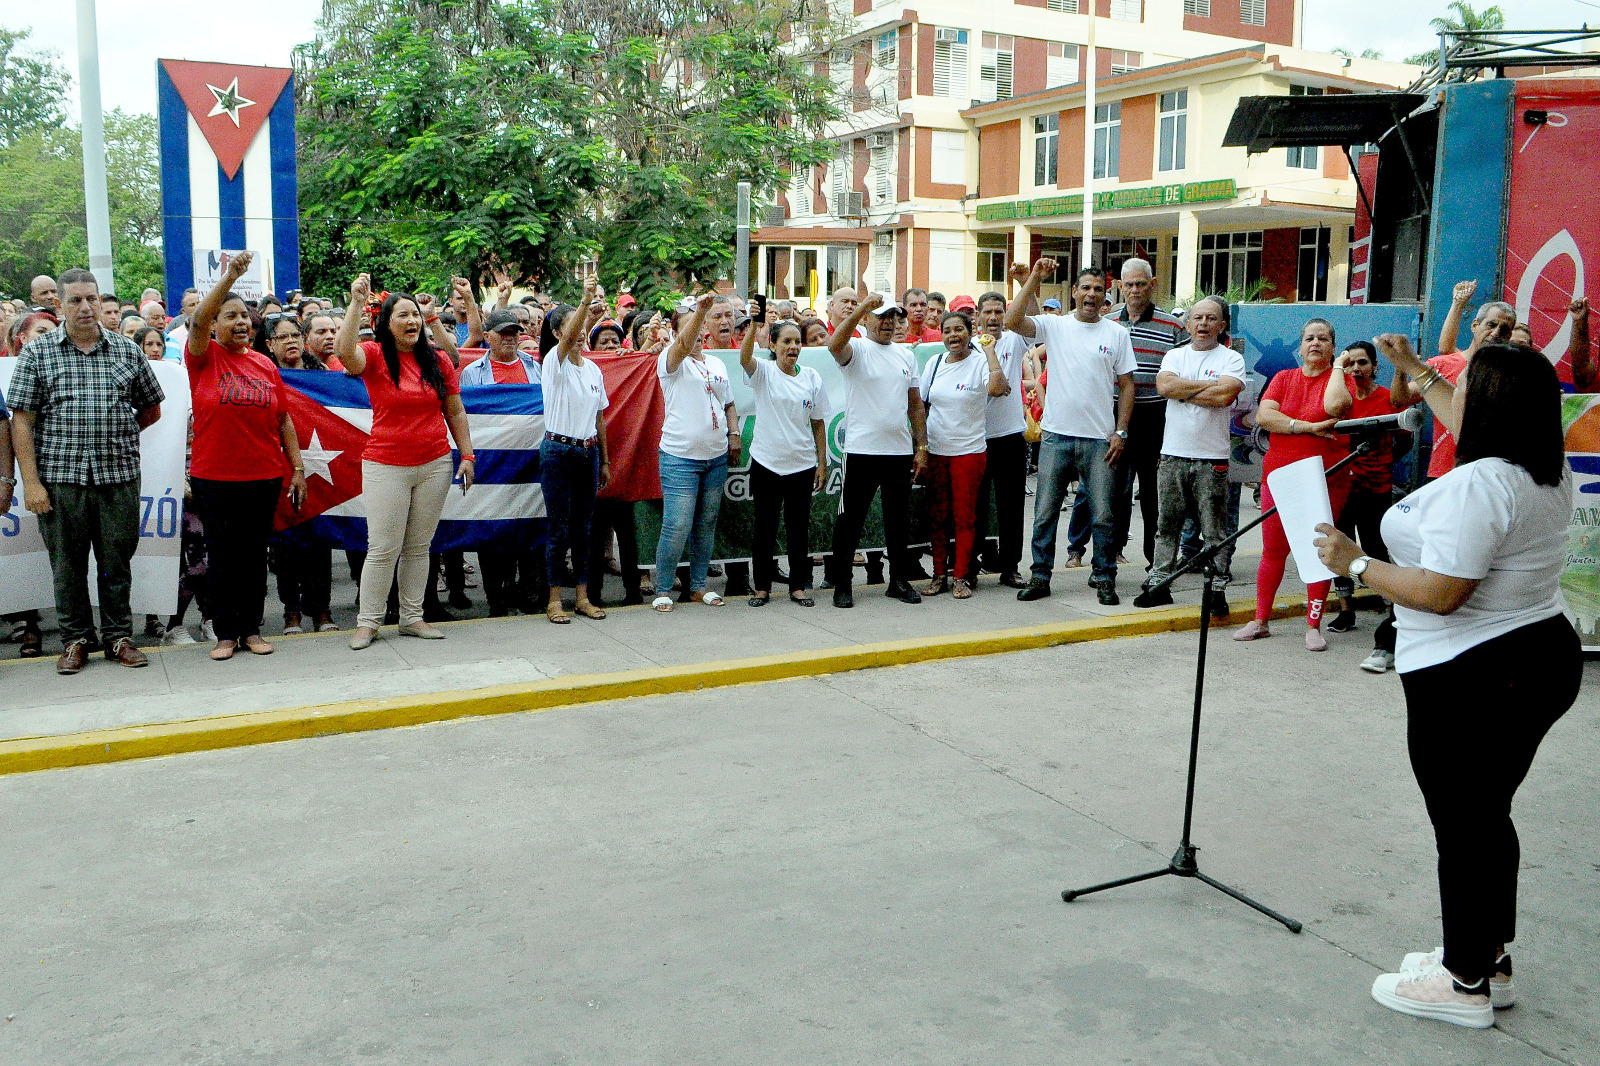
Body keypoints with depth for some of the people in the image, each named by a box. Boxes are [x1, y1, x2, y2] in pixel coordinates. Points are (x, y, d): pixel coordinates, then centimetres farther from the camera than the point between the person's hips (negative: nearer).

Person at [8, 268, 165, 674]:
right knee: (67, 563, 6)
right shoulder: (37, 352, 4)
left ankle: (118, 636, 18)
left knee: (117, 561, 6)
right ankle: (76, 639, 19)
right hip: (60, 477, -1)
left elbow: (151, 409, 20)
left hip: (119, 476, 1)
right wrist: (30, 481, -7)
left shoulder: (128, 351, 9)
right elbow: (22, 420, 0)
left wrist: (114, 436, 11)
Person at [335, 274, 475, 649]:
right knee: (383, 549, -1)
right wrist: (357, 302, -26)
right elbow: (345, 351, -27)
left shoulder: (438, 359, 5)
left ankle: (412, 617, 21)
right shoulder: (374, 355, -4)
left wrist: (467, 454, 7)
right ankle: (367, 622, 11)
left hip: (434, 465, 3)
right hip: (385, 466, -3)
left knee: (419, 547, 11)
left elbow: (455, 411, 11)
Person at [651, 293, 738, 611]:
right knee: (677, 526, -9)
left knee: (706, 524, 11)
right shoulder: (671, 361, -2)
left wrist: (734, 433, 10)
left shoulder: (717, 364, 17)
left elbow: (729, 404, 23)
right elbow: (684, 344, -24)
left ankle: (698, 586, 22)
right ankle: (662, 590, 4)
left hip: (717, 456, 6)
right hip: (680, 457, -6)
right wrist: (699, 310, -33)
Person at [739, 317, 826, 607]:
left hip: (802, 464, 2)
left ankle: (799, 586, 19)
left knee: (799, 528, 8)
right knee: (765, 527, 7)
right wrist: (753, 325, -41)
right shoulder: (763, 371, -2)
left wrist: (822, 463, 5)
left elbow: (818, 423, 8)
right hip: (766, 463, -2)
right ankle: (762, 587, 18)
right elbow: (744, 358, -26)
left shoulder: (811, 377, 5)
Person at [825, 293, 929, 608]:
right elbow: (834, 345, -28)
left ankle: (900, 581, 25)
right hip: (862, 450, -5)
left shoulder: (906, 355, 14)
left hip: (900, 451, 5)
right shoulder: (857, 349, -2)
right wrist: (862, 307, -31)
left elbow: (916, 405, 16)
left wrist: (922, 446, 9)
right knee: (851, 520, 1)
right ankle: (842, 584, 11)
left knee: (899, 521, 13)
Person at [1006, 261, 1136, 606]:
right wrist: (1034, 278, -13)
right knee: (1045, 513, 4)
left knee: (1102, 516, 3)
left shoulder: (1117, 333, 7)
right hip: (1056, 435, 0)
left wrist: (1121, 432, -2)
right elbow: (1012, 321, -12)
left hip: (1100, 439, 0)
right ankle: (1040, 577, 15)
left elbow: (1126, 386, 7)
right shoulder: (1053, 325, 5)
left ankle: (1105, 580, 15)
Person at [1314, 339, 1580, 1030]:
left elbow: (1440, 593, -27)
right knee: (1488, 817, 20)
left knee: (1462, 825, 3)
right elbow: (1472, 428, 28)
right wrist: (1416, 372, 36)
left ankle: (1466, 984, 16)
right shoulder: (1546, 472, 7)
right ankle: (1490, 961, 33)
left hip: (1471, 682, -10)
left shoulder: (1477, 485, -23)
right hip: (1541, 661, 10)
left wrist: (1356, 564, -14)